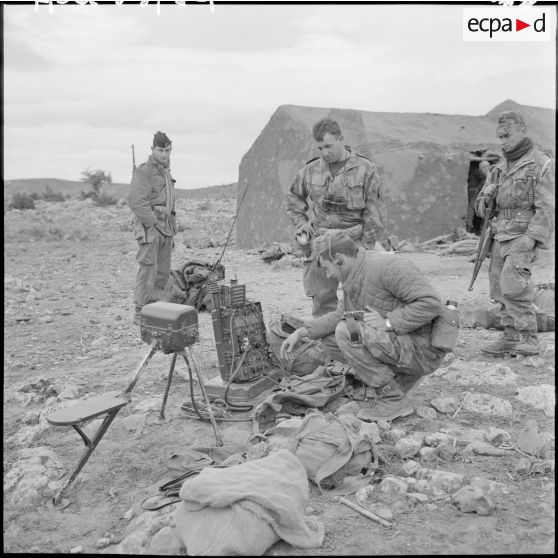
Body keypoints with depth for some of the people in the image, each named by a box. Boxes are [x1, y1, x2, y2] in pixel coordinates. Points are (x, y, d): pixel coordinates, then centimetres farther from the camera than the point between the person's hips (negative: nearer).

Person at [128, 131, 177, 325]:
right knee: (148, 269, -11)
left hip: (165, 227, 8)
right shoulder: (143, 171, -8)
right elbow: (137, 202, -18)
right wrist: (154, 224, -16)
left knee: (164, 271, 8)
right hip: (149, 227, -8)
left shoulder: (166, 172, 19)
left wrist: (172, 228, 16)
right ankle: (140, 313, -5)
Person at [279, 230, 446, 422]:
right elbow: (340, 316, 12)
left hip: (421, 351, -9)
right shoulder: (355, 273, 7)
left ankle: (394, 399, -12)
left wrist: (388, 323, -26)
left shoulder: (387, 266, -22)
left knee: (346, 332, -24)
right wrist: (300, 333, 3)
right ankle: (403, 376, 8)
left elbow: (431, 303, -26)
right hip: (396, 342, 9)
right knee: (329, 340, 9)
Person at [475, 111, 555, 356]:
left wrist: (531, 237, -21)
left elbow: (547, 207, -11)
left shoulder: (542, 165, -4)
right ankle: (511, 337, 12)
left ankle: (528, 338, -9)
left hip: (524, 236, -7)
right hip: (500, 236, 7)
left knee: (512, 285, -18)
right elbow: (483, 205, 17)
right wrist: (485, 197, -6)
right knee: (499, 288, 4)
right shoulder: (501, 168, 16)